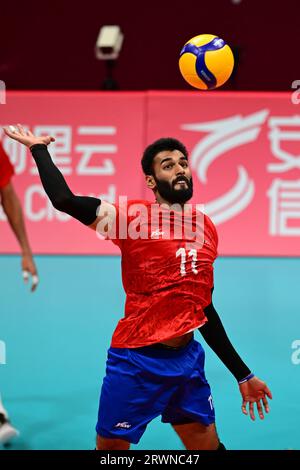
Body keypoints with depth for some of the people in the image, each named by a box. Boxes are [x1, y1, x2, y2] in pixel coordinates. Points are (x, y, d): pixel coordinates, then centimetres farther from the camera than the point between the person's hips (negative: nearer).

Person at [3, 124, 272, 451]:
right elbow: (64, 199, -22)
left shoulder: (206, 228, 9)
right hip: (137, 362, -5)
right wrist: (39, 148, -8)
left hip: (188, 359, 5)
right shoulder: (133, 217, -8)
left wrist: (243, 375, 20)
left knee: (208, 446, 12)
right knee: (111, 447, 4)